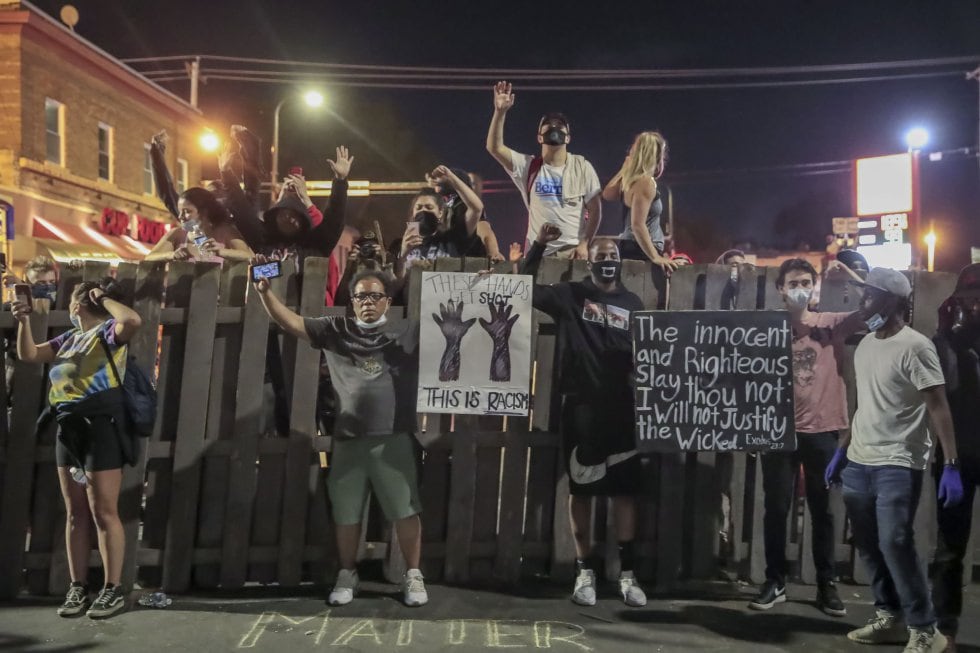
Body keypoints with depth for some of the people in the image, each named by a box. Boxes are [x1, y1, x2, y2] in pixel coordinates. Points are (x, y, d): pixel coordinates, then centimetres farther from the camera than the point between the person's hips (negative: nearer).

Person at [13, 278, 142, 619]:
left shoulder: (108, 331, -7)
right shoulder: (69, 338, 15)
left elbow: (133, 321, -29)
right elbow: (29, 355, 20)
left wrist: (105, 298, -13)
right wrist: (24, 321, 7)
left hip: (100, 427, -8)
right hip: (68, 429, 8)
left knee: (103, 512, -4)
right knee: (76, 513, 10)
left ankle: (113, 589, 4)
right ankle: (77, 587, 17)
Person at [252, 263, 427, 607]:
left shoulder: (408, 332, 6)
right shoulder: (336, 331, 10)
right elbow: (290, 322, 6)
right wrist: (265, 291, -6)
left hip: (393, 439, -2)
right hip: (347, 440, 2)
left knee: (405, 511, 2)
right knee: (346, 514, 11)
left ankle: (413, 576, 16)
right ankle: (347, 575, 28)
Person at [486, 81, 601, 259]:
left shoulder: (582, 167, 2)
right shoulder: (528, 166, 5)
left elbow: (595, 210, 2)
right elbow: (494, 147, -7)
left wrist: (584, 244, -9)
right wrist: (500, 111, -17)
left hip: (572, 251, -1)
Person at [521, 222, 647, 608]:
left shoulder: (633, 303, 11)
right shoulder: (569, 295, 4)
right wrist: (539, 246, -12)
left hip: (620, 406, 2)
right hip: (580, 405, -2)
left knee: (626, 488, 3)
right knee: (581, 489, 5)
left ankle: (627, 574, 12)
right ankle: (585, 572, 15)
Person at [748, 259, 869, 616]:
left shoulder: (830, 325, 2)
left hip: (821, 430, 1)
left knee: (822, 509, 10)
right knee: (776, 508, 6)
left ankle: (826, 585, 22)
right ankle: (775, 583, 19)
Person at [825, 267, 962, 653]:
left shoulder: (914, 346, -11)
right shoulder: (866, 344, 11)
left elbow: (938, 407, -13)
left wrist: (951, 466, -18)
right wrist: (842, 451, 18)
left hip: (898, 465, -7)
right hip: (858, 463, 7)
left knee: (895, 543, -8)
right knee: (869, 545, 11)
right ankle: (889, 618, 24)